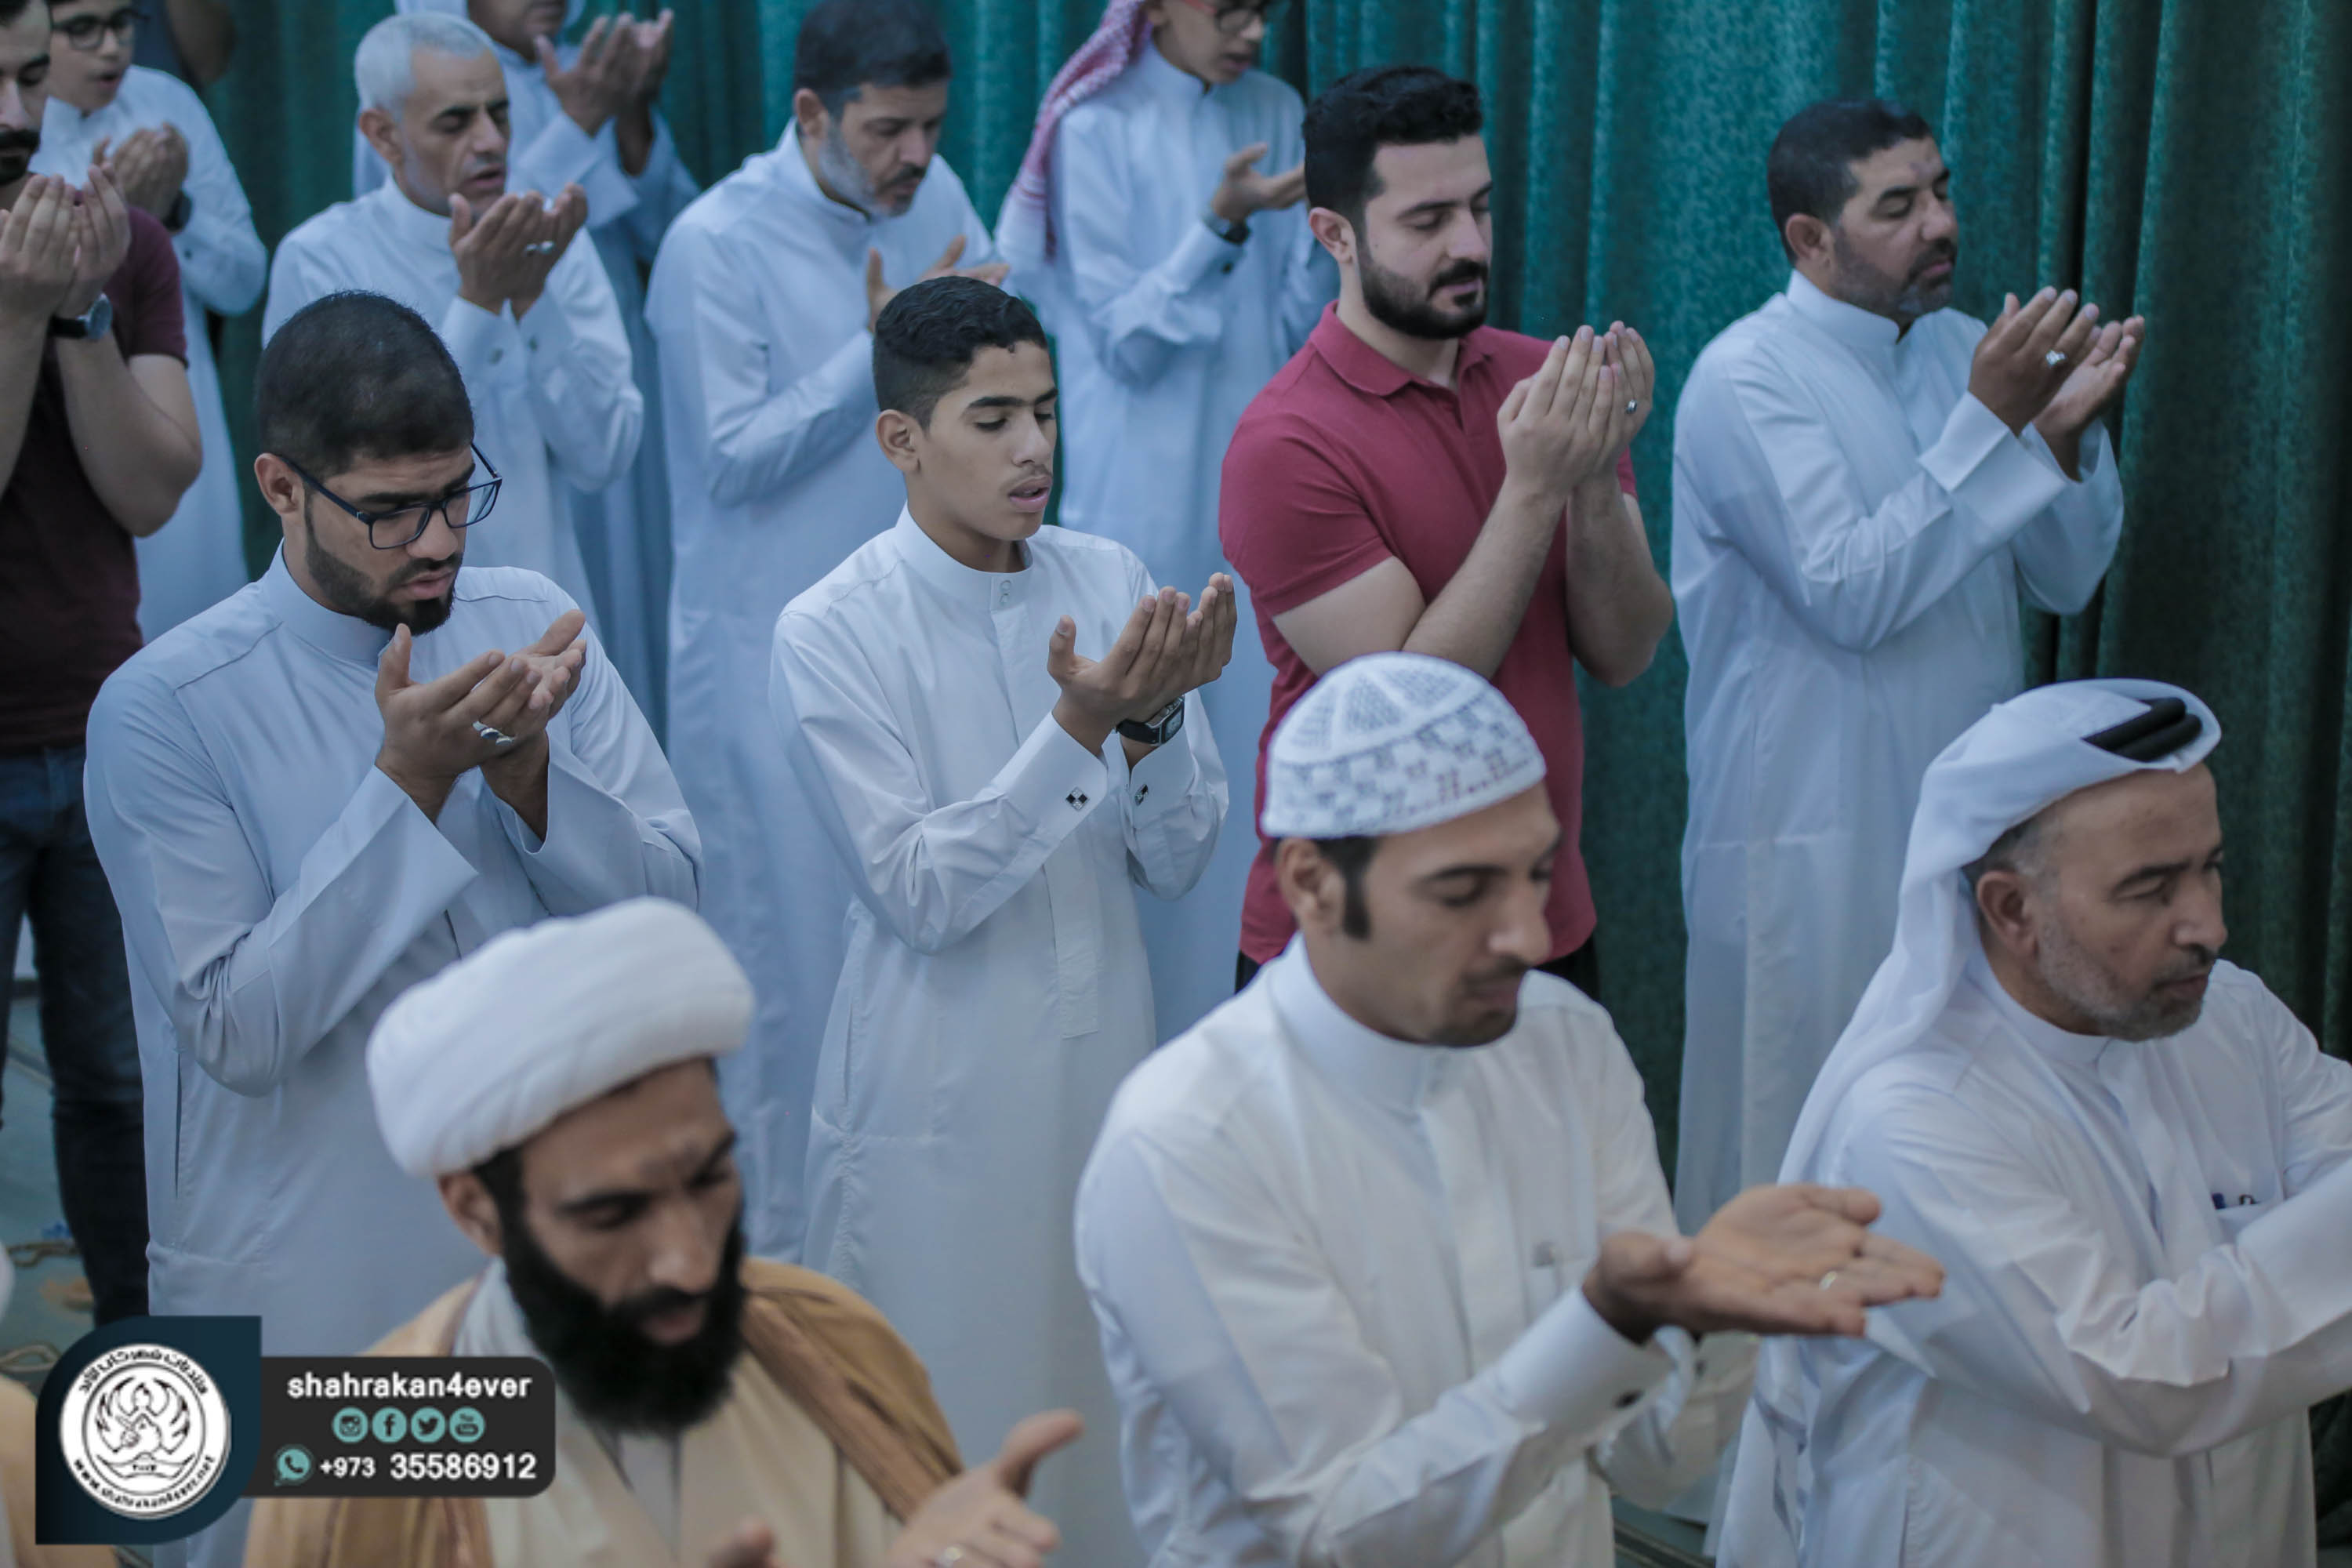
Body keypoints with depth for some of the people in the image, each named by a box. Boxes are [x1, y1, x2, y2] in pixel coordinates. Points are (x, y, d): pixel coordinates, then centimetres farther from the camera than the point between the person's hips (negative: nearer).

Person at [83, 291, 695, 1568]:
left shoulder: (527, 622, -1)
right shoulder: (166, 709, -13)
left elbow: (669, 898, -3)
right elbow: (239, 1029, -18)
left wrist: (527, 769, -21)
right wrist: (409, 782, -24)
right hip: (309, 1291, -3)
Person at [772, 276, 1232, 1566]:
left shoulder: (1111, 580, 0)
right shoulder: (831, 632, -11)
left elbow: (1176, 861, 0)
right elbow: (918, 889, -17)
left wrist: (1154, 718, -19)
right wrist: (1079, 726, -25)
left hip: (1105, 1064, 4)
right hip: (943, 1105, -4)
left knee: (1114, 1404, 15)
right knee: (950, 1426, 6)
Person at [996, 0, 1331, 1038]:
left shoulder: (1276, 113, 7)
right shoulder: (1100, 128, -8)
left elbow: (1300, 328, 6)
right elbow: (1124, 340, -11)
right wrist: (1220, 227, -24)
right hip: (1149, 489, -5)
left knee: (1257, 737, 8)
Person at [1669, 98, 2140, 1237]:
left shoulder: (1965, 350, 9)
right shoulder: (1749, 377, -11)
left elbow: (2066, 581, 8)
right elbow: (1852, 593, -22)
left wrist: (2065, 429, -10)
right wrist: (1991, 421, -22)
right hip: (1812, 838, -6)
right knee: (1796, 1141, 2)